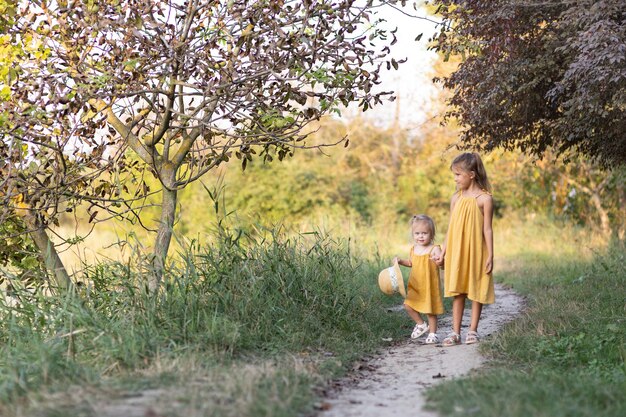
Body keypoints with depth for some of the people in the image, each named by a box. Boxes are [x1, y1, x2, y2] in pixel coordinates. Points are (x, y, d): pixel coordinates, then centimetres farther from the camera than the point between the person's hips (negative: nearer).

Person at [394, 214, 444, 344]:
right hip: (415, 285, 5)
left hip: (429, 286, -5)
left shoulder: (434, 249, -15)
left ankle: (432, 334, 22)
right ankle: (421, 325, 24)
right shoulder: (413, 249, 4)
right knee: (408, 306, 1)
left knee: (431, 310, 4)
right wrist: (401, 261, 5)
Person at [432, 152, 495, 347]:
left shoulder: (484, 198, -6)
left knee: (476, 292, 4)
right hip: (456, 253, 4)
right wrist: (443, 253, 7)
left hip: (476, 253, -4)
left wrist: (490, 256, -9)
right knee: (457, 292, 6)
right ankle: (455, 332, 9)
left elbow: (487, 229, -6)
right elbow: (451, 228, 10)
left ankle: (473, 331, 13)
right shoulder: (456, 198, 7)